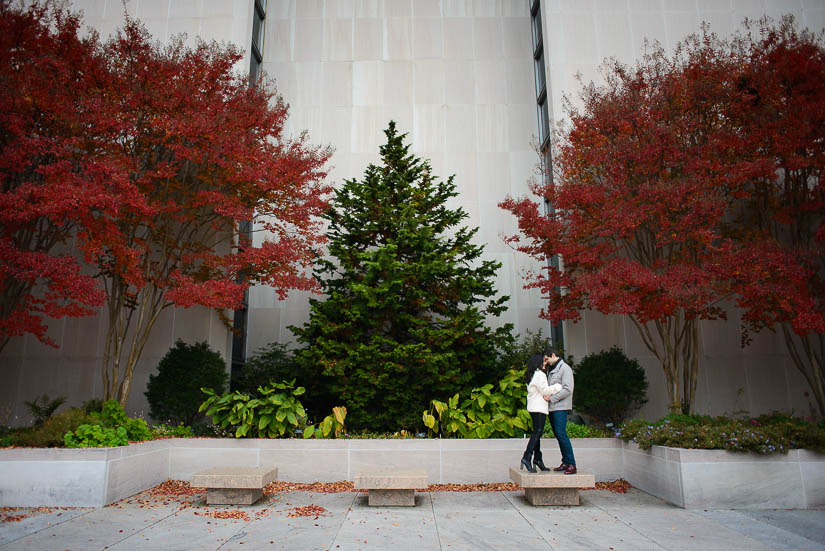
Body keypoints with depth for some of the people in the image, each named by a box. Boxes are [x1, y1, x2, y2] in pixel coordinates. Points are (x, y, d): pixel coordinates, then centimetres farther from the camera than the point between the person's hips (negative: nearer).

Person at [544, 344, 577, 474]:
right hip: (552, 407, 9)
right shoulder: (551, 369, 19)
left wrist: (551, 398, -16)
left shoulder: (565, 368, -8)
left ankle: (571, 464, -10)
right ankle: (565, 463, 14)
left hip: (560, 407, -9)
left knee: (561, 434, -14)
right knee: (558, 435, 9)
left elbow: (567, 389, -17)